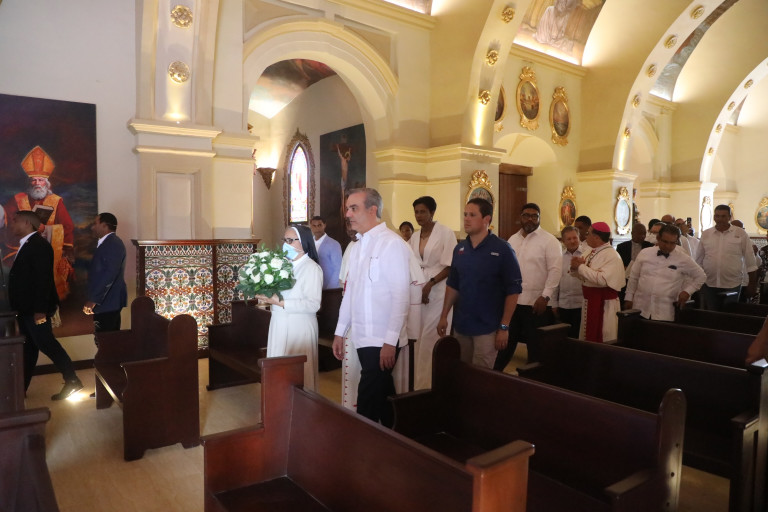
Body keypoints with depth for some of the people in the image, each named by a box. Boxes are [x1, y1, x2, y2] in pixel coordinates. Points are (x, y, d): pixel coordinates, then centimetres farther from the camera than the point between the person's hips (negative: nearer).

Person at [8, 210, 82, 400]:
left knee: (46, 343, -6)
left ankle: (72, 381, 2)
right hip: (25, 308, 10)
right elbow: (24, 276, 16)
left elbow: (44, 279, -21)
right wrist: (19, 306, 14)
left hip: (35, 309, -9)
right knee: (28, 347, 14)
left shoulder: (39, 245, -15)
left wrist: (40, 310, -24)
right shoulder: (26, 245, 14)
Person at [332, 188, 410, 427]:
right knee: (381, 396, 16)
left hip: (382, 341, -7)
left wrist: (390, 341, -18)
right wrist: (340, 332, 16)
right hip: (362, 338, 7)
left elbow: (401, 295, -15)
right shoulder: (357, 247, 12)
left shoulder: (392, 244, -11)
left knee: (367, 403, -4)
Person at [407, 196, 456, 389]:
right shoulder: (414, 236, 11)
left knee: (432, 340, -4)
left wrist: (430, 284, -17)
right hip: (418, 291, 6)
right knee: (419, 339, 8)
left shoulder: (445, 233, -6)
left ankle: (431, 386, 8)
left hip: (438, 291, -5)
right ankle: (420, 383, 19)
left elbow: (450, 266, -10)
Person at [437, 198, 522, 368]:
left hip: (487, 328, -5)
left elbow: (513, 290, -10)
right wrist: (444, 316, 8)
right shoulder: (459, 248, 5)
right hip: (460, 326, 5)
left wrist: (504, 327, -13)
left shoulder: (502, 249, -10)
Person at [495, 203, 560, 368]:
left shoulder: (549, 240, -6)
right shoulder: (512, 239, 12)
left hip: (536, 303, -5)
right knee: (505, 342, 13)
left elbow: (555, 271, -12)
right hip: (512, 300, 5)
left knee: (535, 347, 7)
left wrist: (545, 297, -19)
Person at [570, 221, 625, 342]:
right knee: (588, 338, 16)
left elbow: (602, 279, -29)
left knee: (602, 339, 0)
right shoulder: (592, 253, 10)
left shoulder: (611, 255, -14)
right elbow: (585, 278, 19)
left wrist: (581, 267, -20)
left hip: (604, 304, -8)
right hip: (589, 301, 8)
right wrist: (576, 268, -2)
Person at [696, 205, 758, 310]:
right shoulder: (706, 234, 6)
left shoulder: (740, 234, 0)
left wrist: (752, 284, 2)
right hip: (709, 284, 2)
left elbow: (750, 262, 2)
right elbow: (699, 261, 11)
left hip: (732, 285, -1)